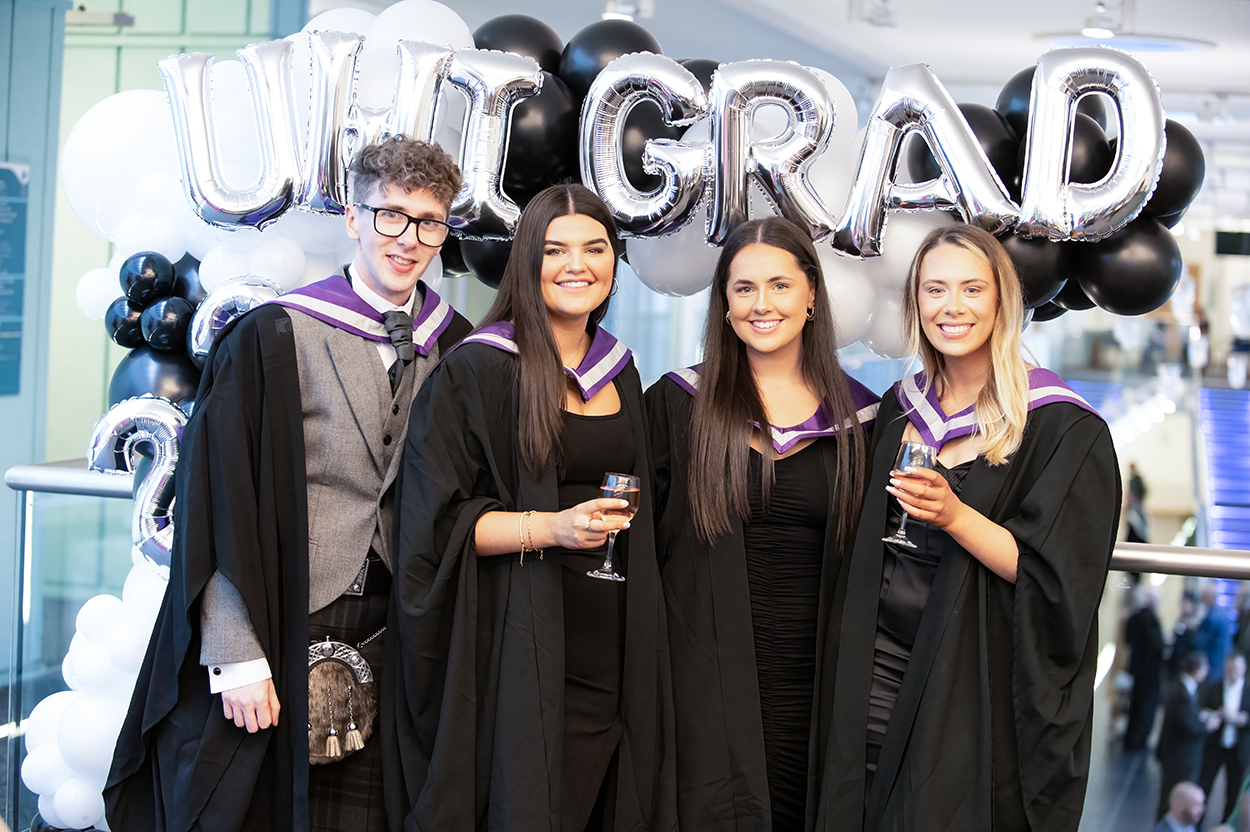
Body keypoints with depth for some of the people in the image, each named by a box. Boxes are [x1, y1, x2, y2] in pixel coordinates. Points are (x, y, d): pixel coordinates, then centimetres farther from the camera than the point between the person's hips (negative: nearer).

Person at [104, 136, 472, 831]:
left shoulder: (458, 350, 6)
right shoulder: (272, 340, -7)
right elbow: (219, 504, -10)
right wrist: (237, 660, -14)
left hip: (388, 641, 4)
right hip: (275, 641, -3)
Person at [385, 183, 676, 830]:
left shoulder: (621, 373, 13)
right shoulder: (478, 371, -7)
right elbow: (436, 521, -12)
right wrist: (551, 528, -22)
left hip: (613, 649, 6)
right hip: (523, 650, -6)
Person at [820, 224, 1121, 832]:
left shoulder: (1061, 428, -10)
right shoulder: (900, 409, 8)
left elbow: (1056, 577, -15)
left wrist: (955, 516, -26)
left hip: (979, 686, -5)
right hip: (879, 667, 5)